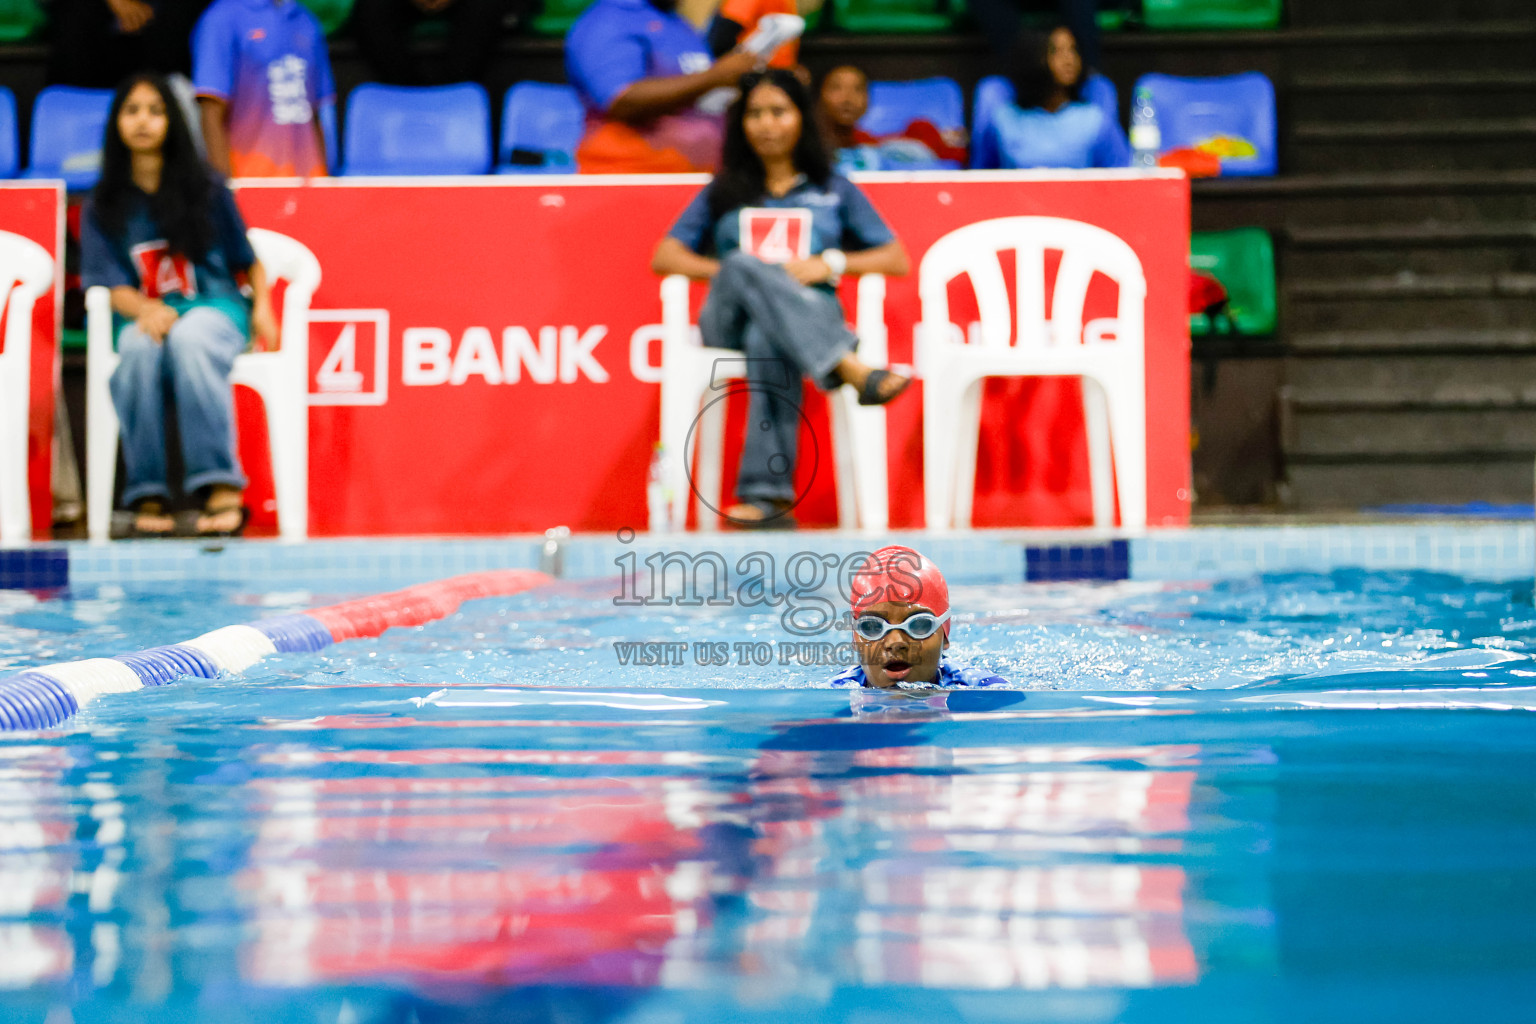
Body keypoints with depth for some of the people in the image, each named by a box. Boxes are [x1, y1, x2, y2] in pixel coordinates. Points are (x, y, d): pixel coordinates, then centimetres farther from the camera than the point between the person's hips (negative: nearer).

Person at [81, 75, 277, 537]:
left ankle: (220, 488, -46)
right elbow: (111, 286, 1)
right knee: (139, 347, -37)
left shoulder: (207, 191, 10)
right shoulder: (102, 208, 11)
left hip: (215, 308, -1)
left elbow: (248, 260, 15)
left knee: (189, 339, -38)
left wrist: (261, 308, -3)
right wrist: (146, 309, -20)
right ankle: (147, 495, -37)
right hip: (143, 314, 1)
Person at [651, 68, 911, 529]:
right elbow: (664, 257, 16)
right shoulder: (723, 192, 28)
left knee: (768, 339, -41)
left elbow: (896, 260, 18)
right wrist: (727, 271, -2)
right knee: (747, 266, -38)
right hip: (730, 321, 1)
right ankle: (850, 369, -55)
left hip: (812, 314, -1)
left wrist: (831, 263, -1)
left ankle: (767, 491, -52)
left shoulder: (834, 191, 26)